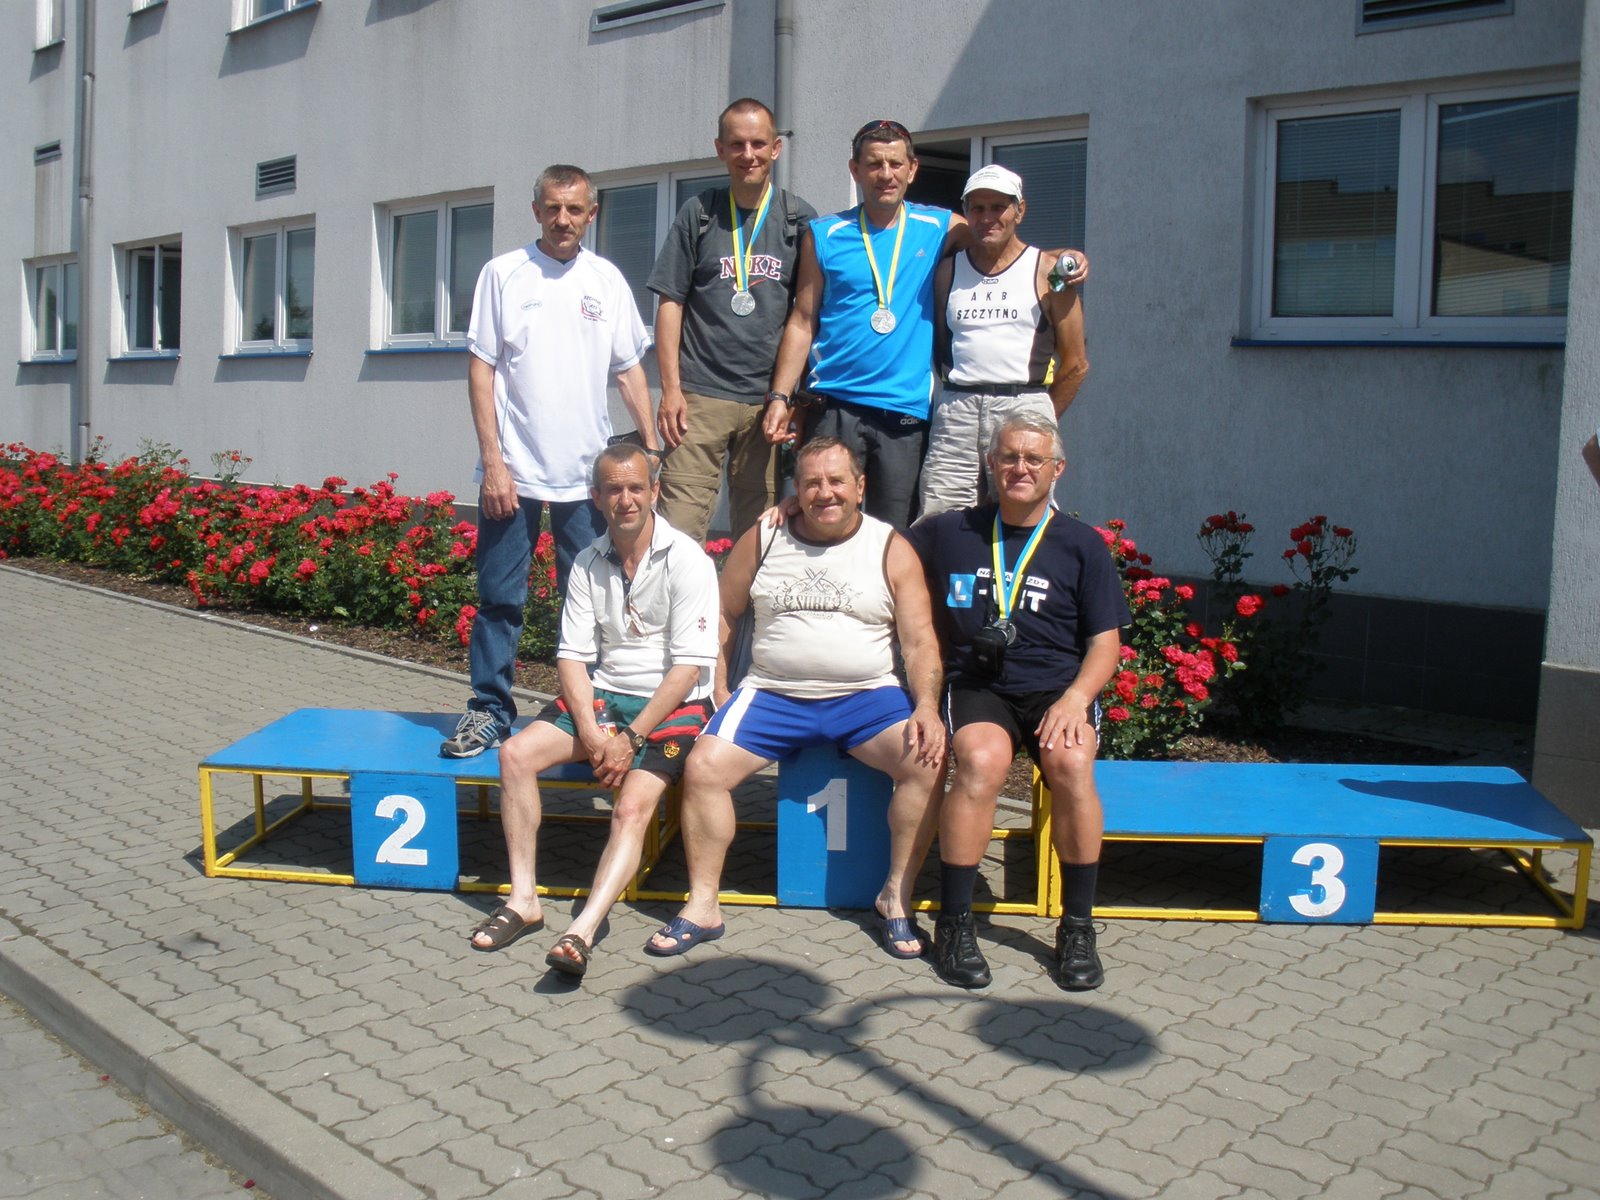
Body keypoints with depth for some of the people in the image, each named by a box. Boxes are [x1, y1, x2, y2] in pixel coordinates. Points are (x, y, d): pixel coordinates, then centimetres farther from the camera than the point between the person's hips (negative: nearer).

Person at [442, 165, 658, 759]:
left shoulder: (607, 280, 8)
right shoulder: (503, 273, 2)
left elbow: (630, 371, 12)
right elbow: (481, 369, -1)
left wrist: (653, 452, 4)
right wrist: (493, 460, -8)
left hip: (587, 471, 2)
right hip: (512, 470, -2)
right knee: (500, 598, 2)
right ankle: (489, 709, 14)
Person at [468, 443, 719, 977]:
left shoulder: (686, 560, -10)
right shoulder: (588, 565, 7)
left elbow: (690, 666, -14)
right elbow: (572, 657, 3)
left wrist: (631, 739, -18)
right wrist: (591, 733, -13)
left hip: (672, 705, -5)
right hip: (603, 696, 5)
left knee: (633, 805, -27)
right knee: (516, 754, -14)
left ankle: (583, 931, -36)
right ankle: (524, 900, -10)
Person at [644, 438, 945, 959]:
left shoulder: (892, 550, 5)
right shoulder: (762, 540, 8)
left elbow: (920, 642, 0)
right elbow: (722, 614, 16)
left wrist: (927, 707, -17)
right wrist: (719, 691, 5)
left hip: (865, 696, -1)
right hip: (773, 696, 1)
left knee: (927, 762, -27)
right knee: (703, 766, -21)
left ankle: (896, 896, -9)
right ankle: (702, 906, -7)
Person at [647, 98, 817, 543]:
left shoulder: (799, 219, 9)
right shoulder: (698, 214, 7)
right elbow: (670, 303, 6)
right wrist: (670, 388, -4)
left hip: (768, 400, 1)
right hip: (700, 395, -1)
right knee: (678, 530, -7)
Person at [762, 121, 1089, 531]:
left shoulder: (939, 228, 8)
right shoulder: (826, 235, 7)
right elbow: (802, 322, 7)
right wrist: (780, 396, 0)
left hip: (906, 412, 1)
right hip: (833, 408, -1)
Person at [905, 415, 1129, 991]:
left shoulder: (1081, 545, 10)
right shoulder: (948, 532, 11)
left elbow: (1105, 641, 5)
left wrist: (1076, 697, -13)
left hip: (1057, 687, 1)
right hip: (976, 687, 0)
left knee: (1071, 761, -31)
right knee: (982, 760, -33)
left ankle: (1077, 927, -15)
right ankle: (953, 923, -19)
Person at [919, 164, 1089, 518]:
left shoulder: (1048, 270, 6)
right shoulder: (948, 270, 16)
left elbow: (1075, 363, 5)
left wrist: (1042, 421, 4)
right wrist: (961, 405, 4)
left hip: (1023, 405, -3)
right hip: (955, 411, 3)